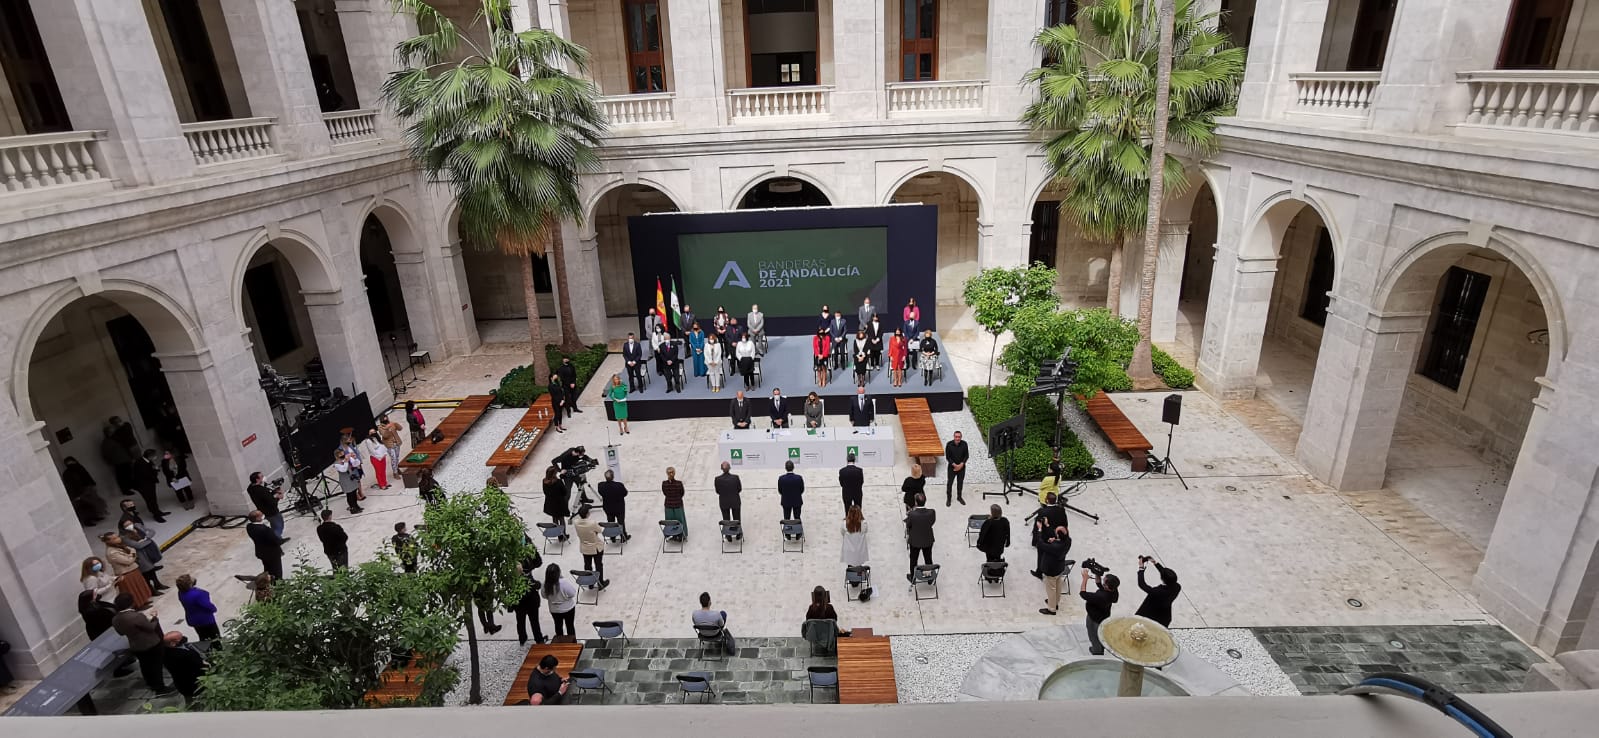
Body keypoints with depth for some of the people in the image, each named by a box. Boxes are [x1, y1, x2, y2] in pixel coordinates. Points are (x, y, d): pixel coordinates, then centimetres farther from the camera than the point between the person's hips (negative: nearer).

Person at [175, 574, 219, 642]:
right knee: (215, 637, 14)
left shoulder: (181, 592, -13)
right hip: (205, 619, -7)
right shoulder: (196, 595, -37)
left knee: (203, 638, 24)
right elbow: (207, 605, -25)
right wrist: (213, 608, -5)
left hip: (193, 620, 7)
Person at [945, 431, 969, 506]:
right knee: (949, 483, 3)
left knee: (960, 482, 14)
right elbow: (947, 457, -10)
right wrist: (954, 465, -16)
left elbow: (967, 455, -3)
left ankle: (959, 497, 33)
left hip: (961, 467, 2)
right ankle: (948, 498, 17)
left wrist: (961, 464, -13)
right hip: (952, 467, -2)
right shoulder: (949, 444, -16)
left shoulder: (964, 444, -11)